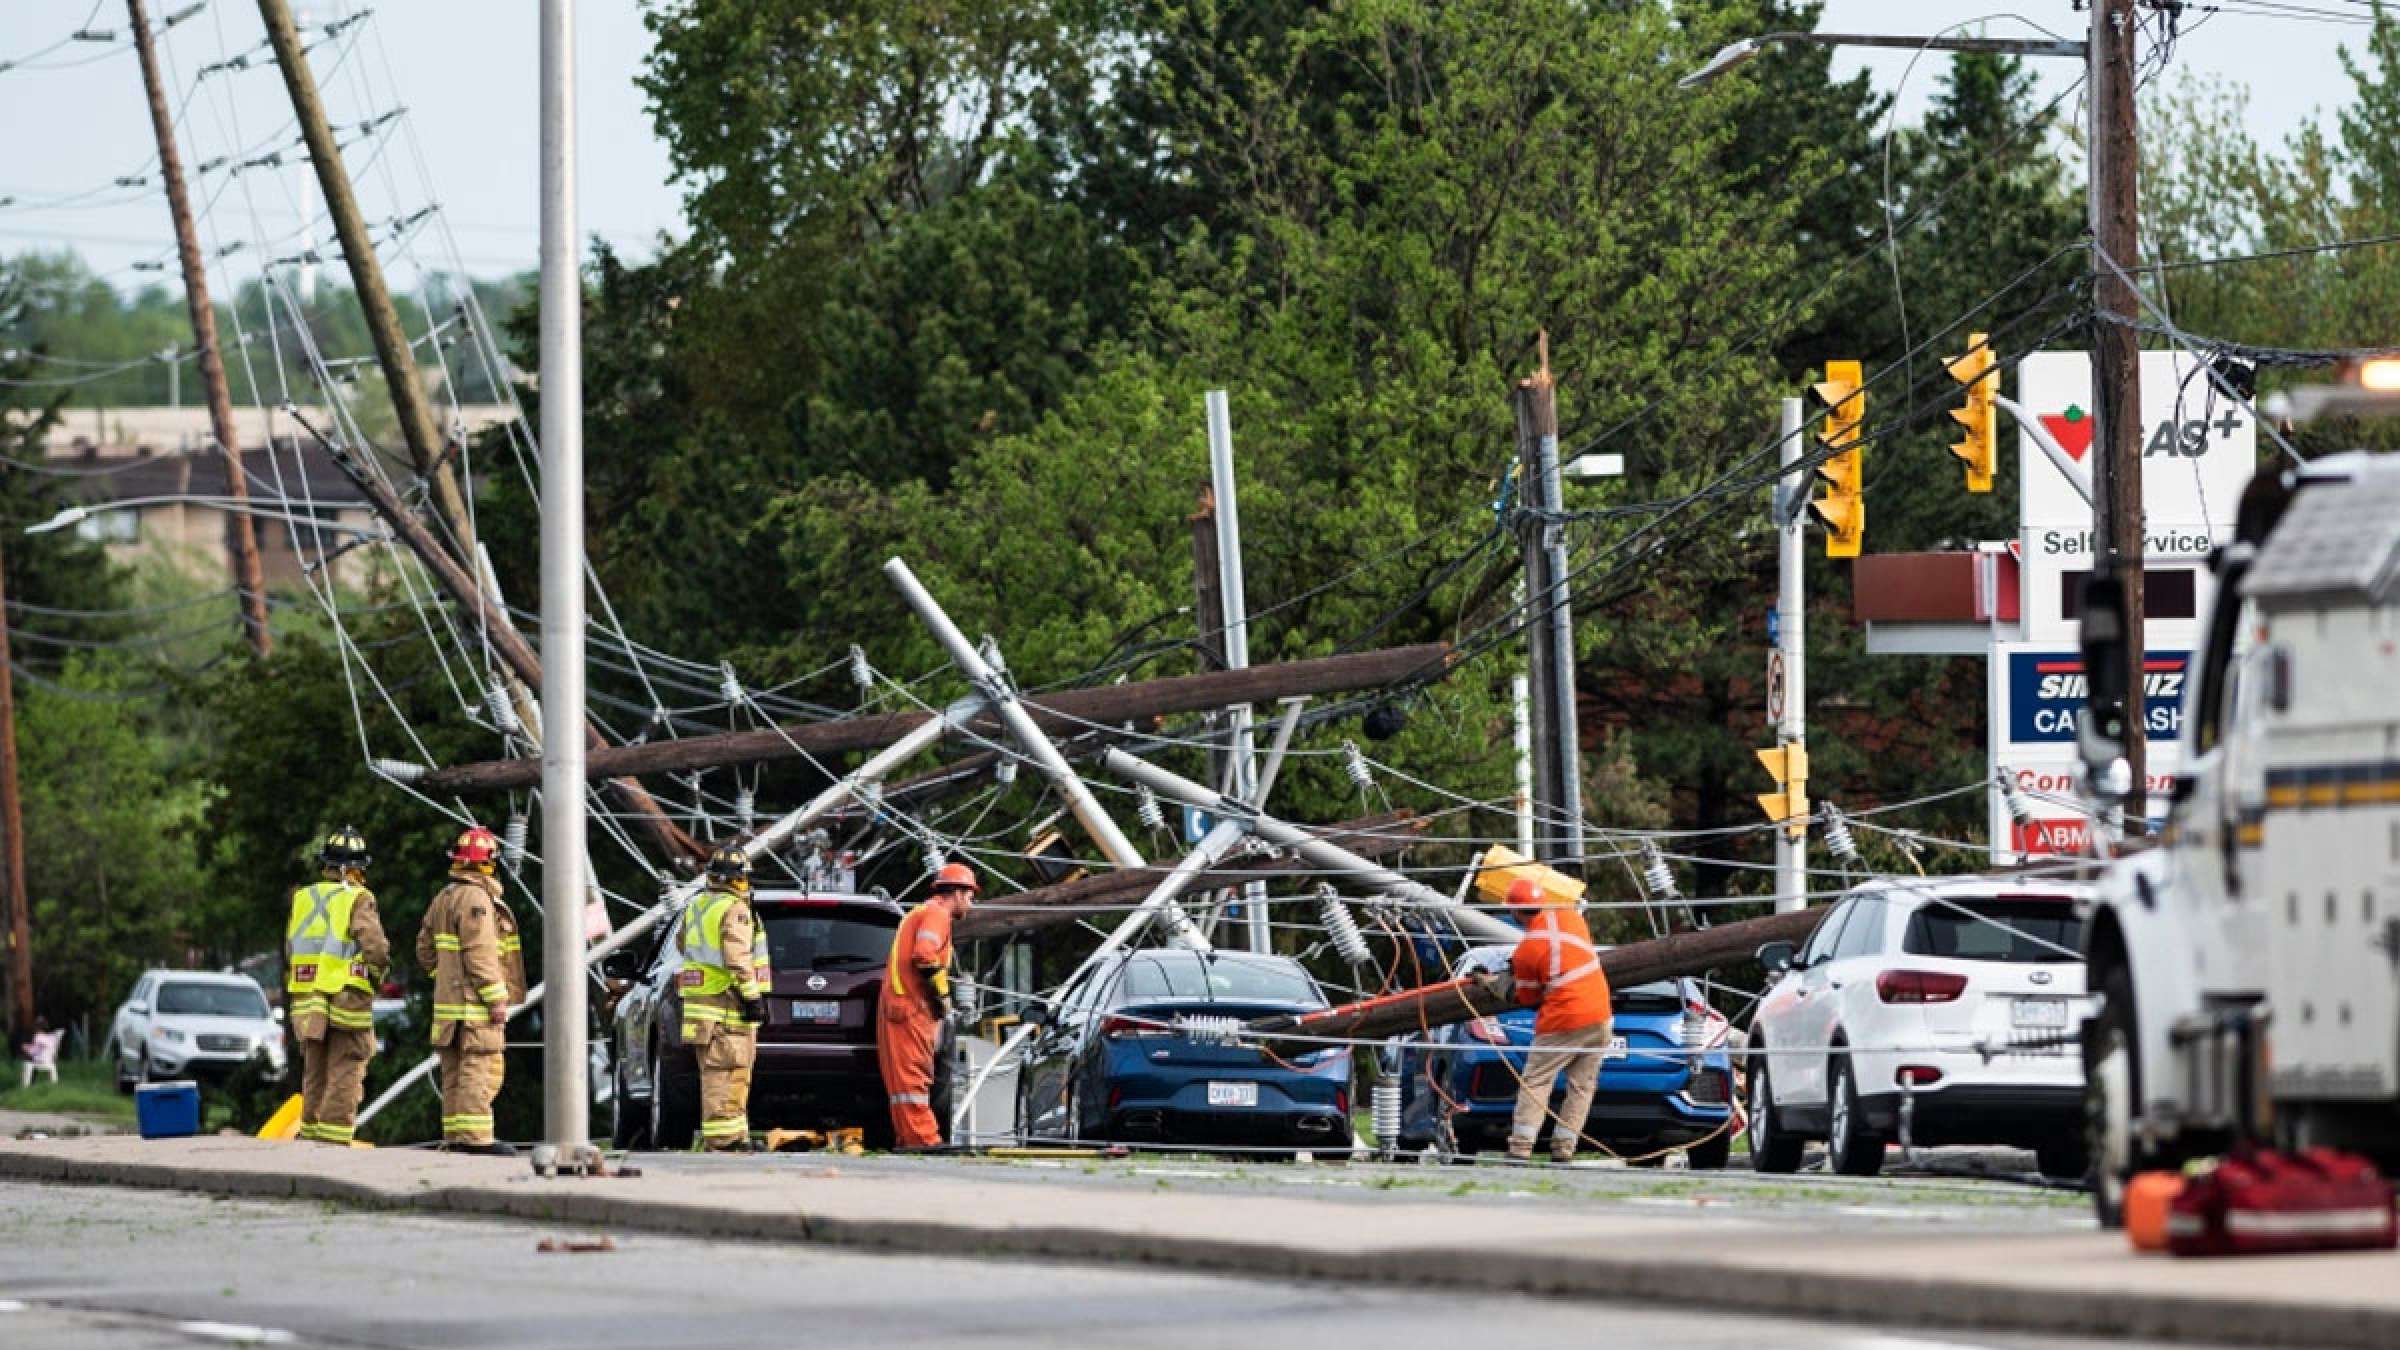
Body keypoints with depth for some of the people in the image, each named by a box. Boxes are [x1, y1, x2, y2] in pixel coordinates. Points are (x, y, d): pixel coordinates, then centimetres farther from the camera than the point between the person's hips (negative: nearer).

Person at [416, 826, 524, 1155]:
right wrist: (497, 999, -18)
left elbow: (426, 950, 19)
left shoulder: (444, 898, 15)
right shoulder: (476, 898, -14)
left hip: (448, 994, 9)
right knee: (480, 1066, -10)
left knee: (455, 1071, 11)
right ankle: (475, 1136, -14)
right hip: (475, 1002, -9)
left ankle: (455, 1135, 13)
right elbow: (480, 953, -20)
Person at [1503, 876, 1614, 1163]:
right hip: (1600, 1018, 5)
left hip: (1562, 1026, -5)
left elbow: (1528, 998, -2)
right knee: (1581, 1086, 11)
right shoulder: (1570, 915, 0)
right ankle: (1563, 1150, 8)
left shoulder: (1525, 951, -12)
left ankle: (1520, 1149, -3)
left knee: (1535, 1083, 5)